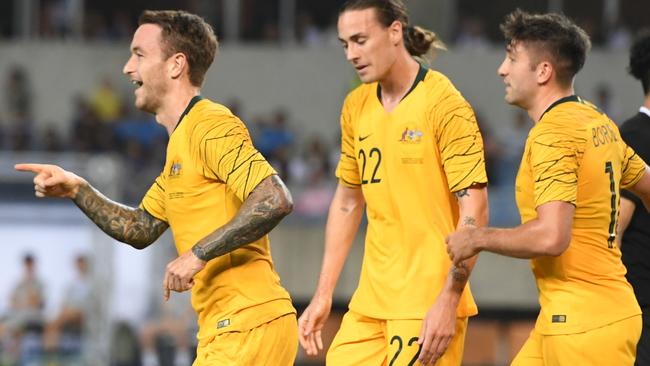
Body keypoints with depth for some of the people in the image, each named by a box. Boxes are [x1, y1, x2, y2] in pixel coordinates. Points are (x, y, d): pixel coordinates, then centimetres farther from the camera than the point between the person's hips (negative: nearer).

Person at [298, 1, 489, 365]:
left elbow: (474, 208, -13)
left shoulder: (443, 103, -10)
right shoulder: (356, 107, 11)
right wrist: (323, 295, 16)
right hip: (370, 303, 6)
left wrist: (449, 300, -19)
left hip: (428, 305, -6)